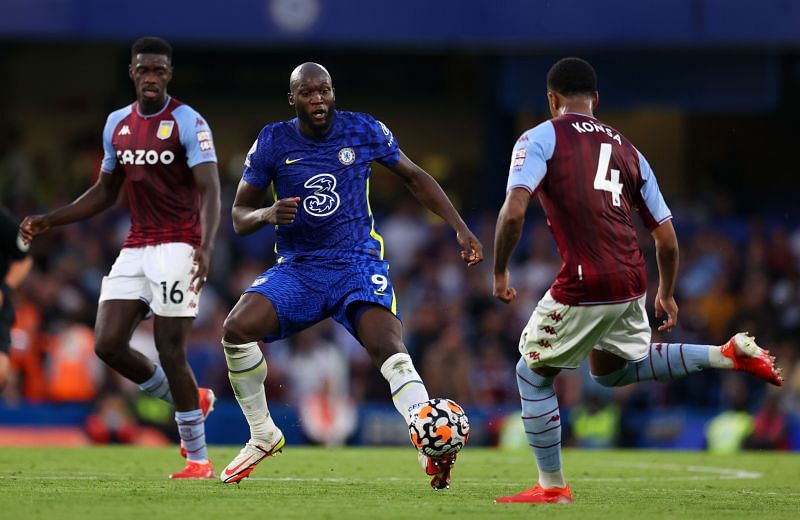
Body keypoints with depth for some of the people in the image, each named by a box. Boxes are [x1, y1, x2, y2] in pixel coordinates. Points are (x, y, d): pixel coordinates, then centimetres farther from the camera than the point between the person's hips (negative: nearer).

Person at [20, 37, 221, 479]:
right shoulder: (117, 124, 11)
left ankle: (198, 458, 0)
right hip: (135, 248, 7)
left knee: (170, 350, -11)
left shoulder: (188, 123, -9)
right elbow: (105, 193, 22)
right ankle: (190, 401, 18)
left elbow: (210, 191, -17)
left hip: (176, 247, -7)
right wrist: (48, 221, 13)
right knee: (108, 343, -4)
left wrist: (206, 248, -33)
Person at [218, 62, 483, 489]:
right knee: (237, 328, -21)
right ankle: (263, 436, -2)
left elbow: (413, 177, 13)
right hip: (297, 269, 2)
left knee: (388, 348, -28)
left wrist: (459, 227, 6)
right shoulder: (272, 143, -1)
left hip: (357, 262, -2)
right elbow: (239, 217, 4)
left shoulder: (364, 131, -1)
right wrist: (267, 214, -20)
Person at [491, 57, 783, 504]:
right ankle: (729, 354, 14)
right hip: (631, 283, 6)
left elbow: (514, 212, -13)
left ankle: (552, 486, 17)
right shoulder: (626, 149, 18)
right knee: (611, 369, 30)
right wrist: (666, 295, 31)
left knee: (533, 374, 16)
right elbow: (667, 237, 18)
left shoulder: (540, 139, 2)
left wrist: (500, 273, 0)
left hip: (583, 287, -6)